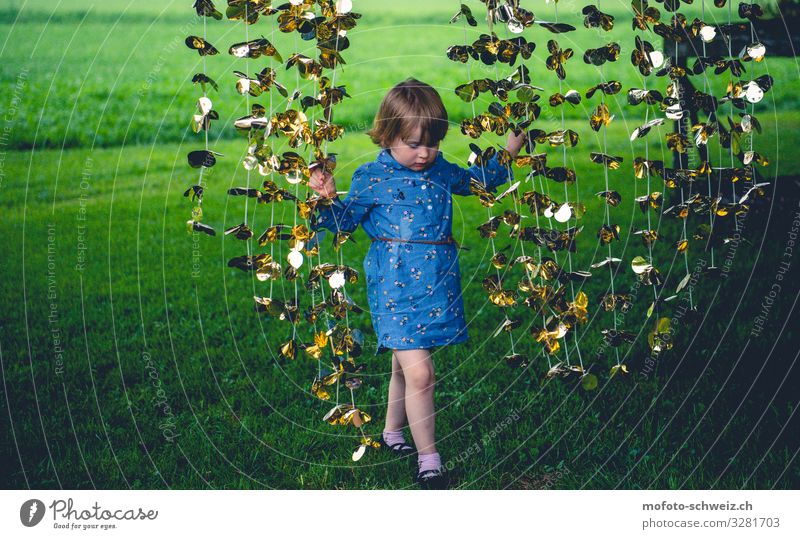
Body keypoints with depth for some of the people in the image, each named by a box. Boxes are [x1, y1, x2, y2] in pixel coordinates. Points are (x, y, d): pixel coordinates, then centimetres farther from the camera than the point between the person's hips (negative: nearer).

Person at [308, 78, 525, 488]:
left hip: (437, 285, 5)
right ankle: (428, 459, -1)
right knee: (419, 372, -13)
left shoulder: (440, 170, 10)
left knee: (405, 364, 18)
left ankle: (392, 432, 39)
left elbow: (473, 180, 30)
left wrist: (505, 155, 23)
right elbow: (346, 219, 1)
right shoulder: (371, 178, -5)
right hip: (397, 286, -5)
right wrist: (328, 200, -18)